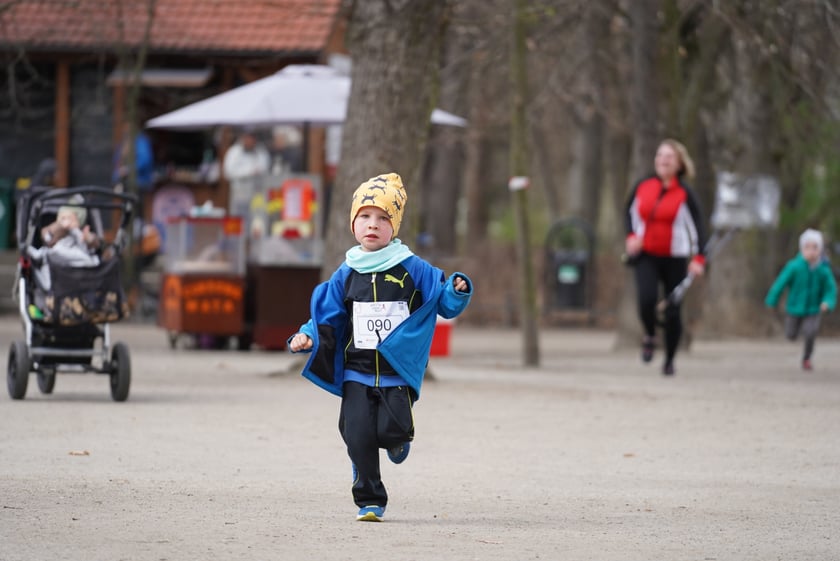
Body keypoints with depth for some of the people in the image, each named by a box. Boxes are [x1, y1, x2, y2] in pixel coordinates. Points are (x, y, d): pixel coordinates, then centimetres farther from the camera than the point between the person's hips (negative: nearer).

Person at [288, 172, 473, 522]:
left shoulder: (413, 269, 0)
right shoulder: (346, 274, 7)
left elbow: (445, 304, 2)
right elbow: (327, 316, 12)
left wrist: (458, 291, -20)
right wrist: (307, 337, -7)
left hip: (398, 373, -2)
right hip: (357, 372, 2)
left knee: (392, 431, -12)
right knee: (359, 437, -5)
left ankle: (397, 441, 27)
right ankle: (369, 501, 9)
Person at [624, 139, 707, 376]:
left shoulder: (684, 194, -7)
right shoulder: (643, 186, 2)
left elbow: (697, 227, -7)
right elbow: (630, 212, 18)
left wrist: (698, 259, -19)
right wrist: (631, 236, -1)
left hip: (674, 258, -1)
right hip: (646, 256, 1)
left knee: (673, 311, 2)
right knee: (647, 298, -22)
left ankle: (669, 360, 21)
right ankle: (649, 335, 10)